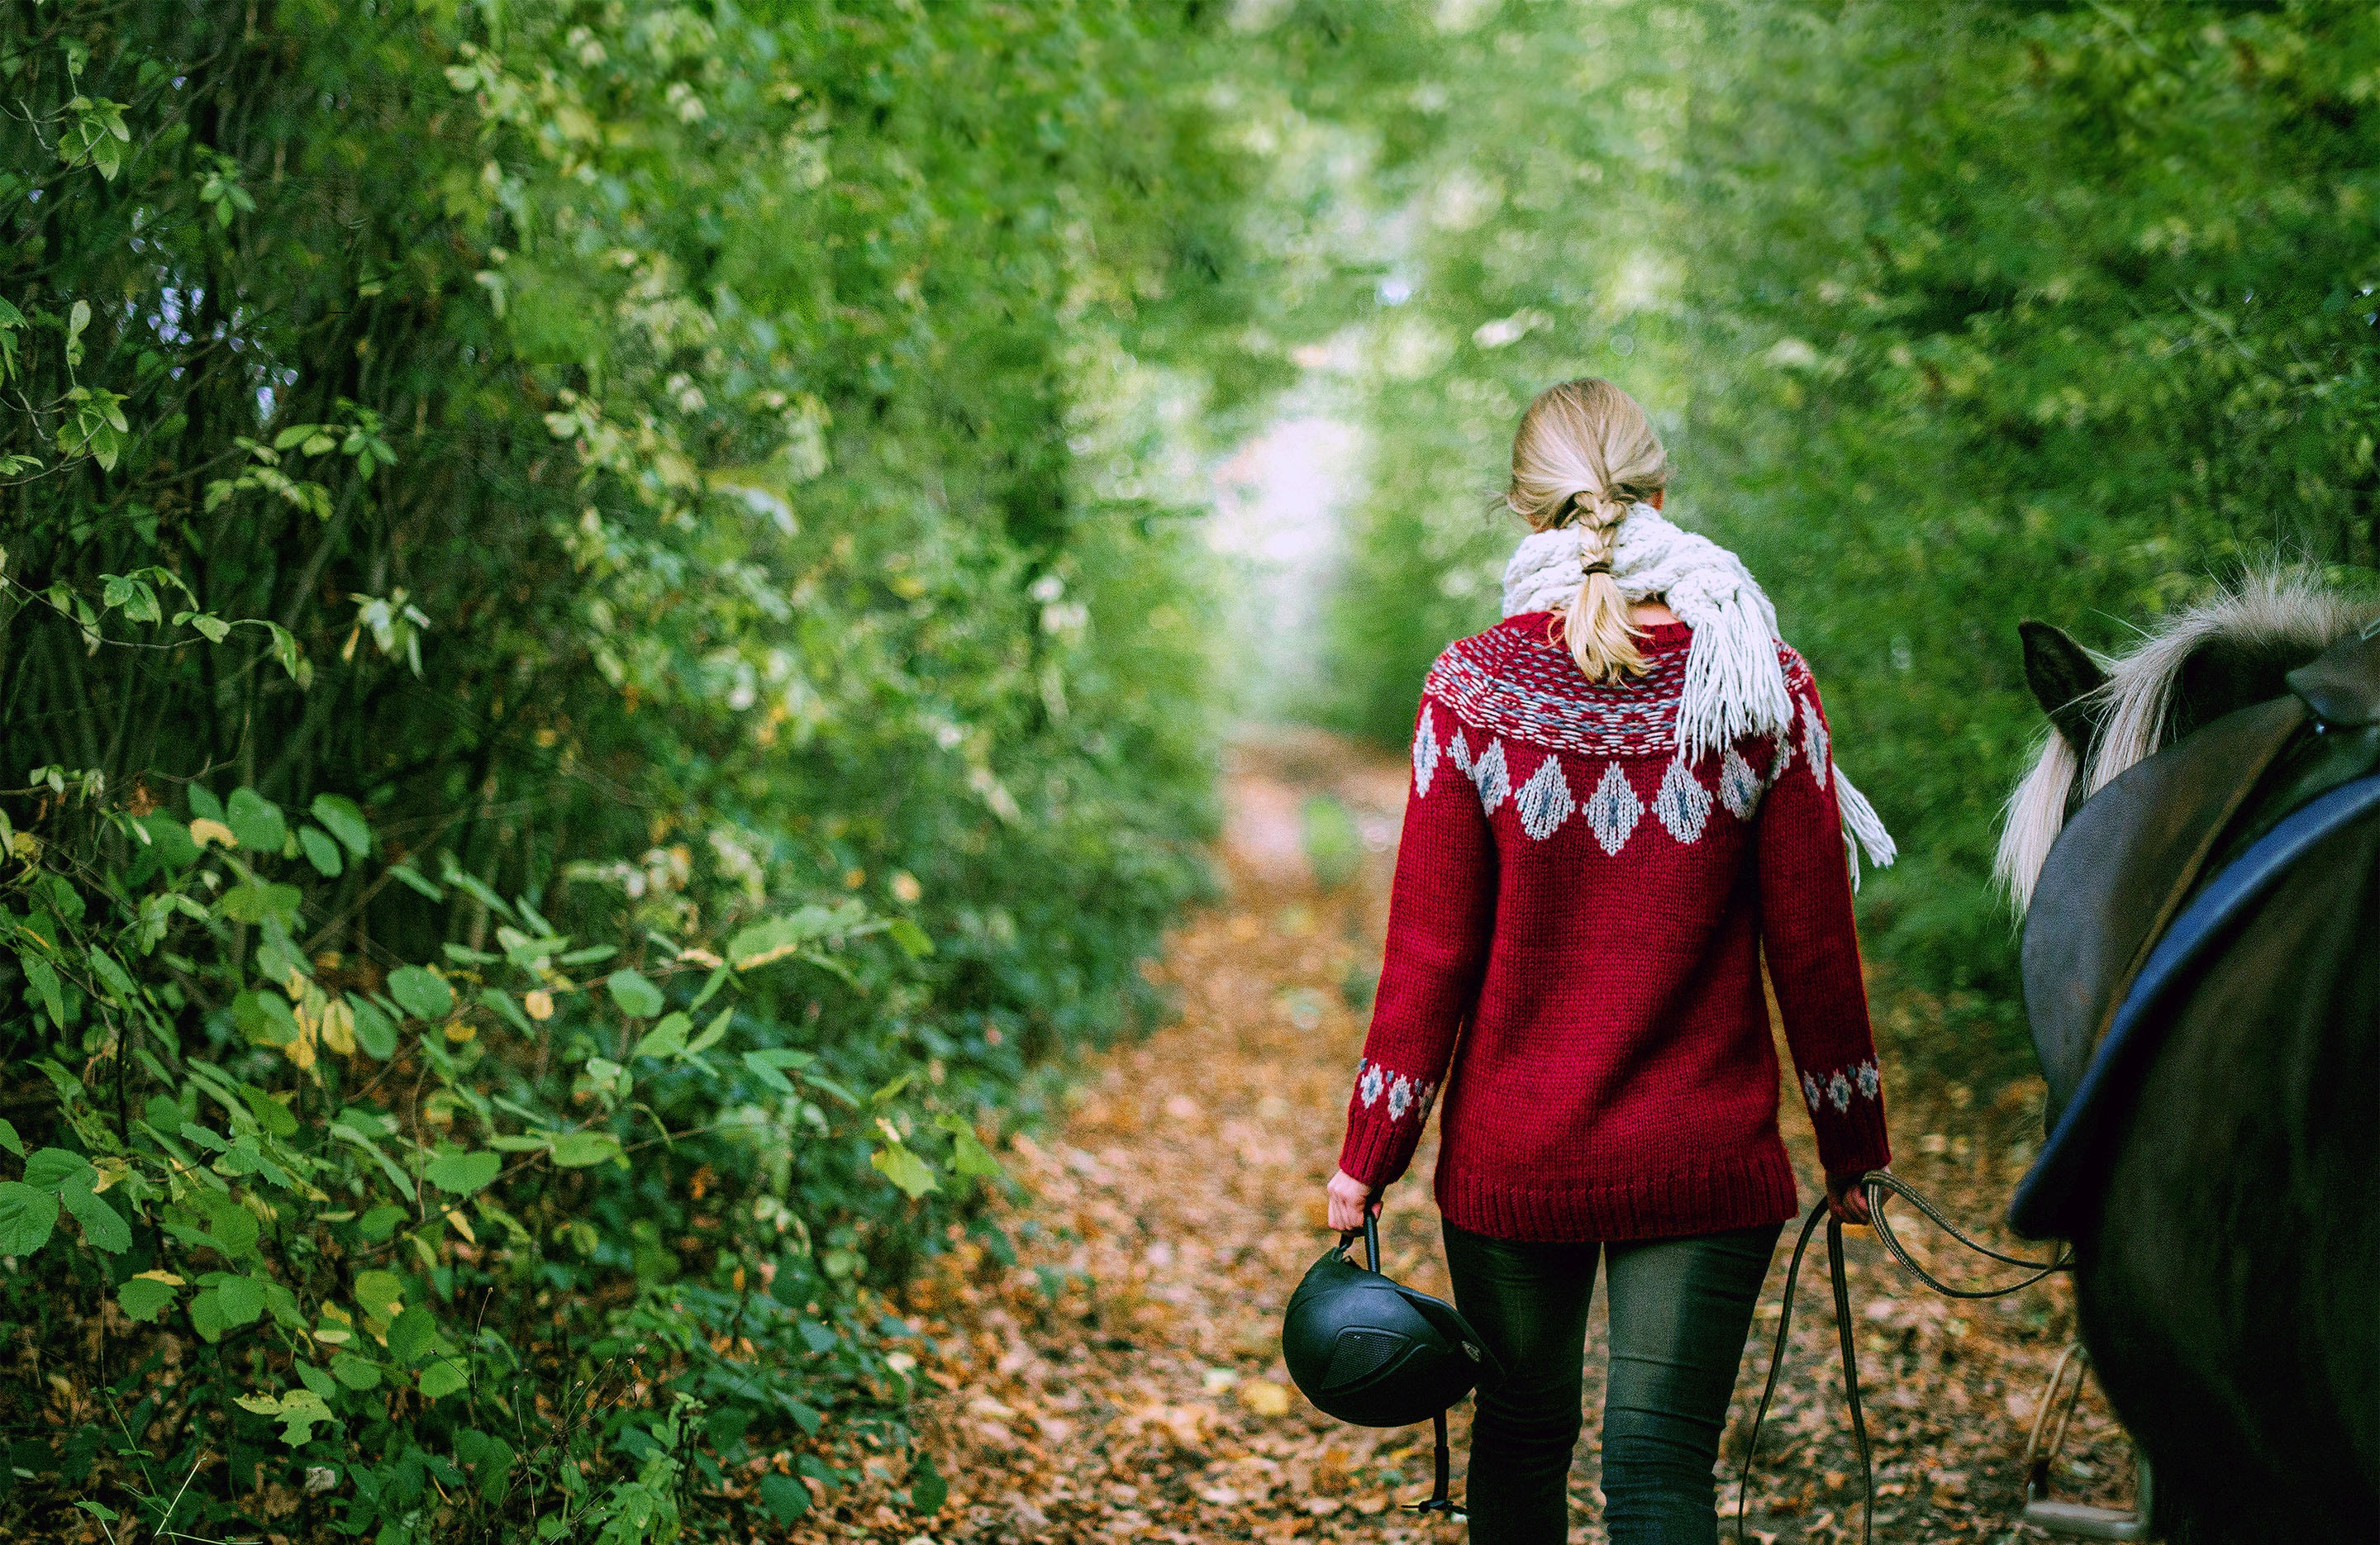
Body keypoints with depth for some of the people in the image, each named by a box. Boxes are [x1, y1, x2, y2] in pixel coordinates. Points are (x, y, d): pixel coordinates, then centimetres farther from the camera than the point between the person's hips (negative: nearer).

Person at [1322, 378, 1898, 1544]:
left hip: (1509, 1154, 1)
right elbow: (1812, 948, -3)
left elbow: (1428, 957, -6)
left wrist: (1367, 1157, 3)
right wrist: (1852, 1148, 9)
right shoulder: (1763, 691, -8)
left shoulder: (1471, 697, -9)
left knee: (1520, 1441, 19)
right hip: (1704, 1162, -1)